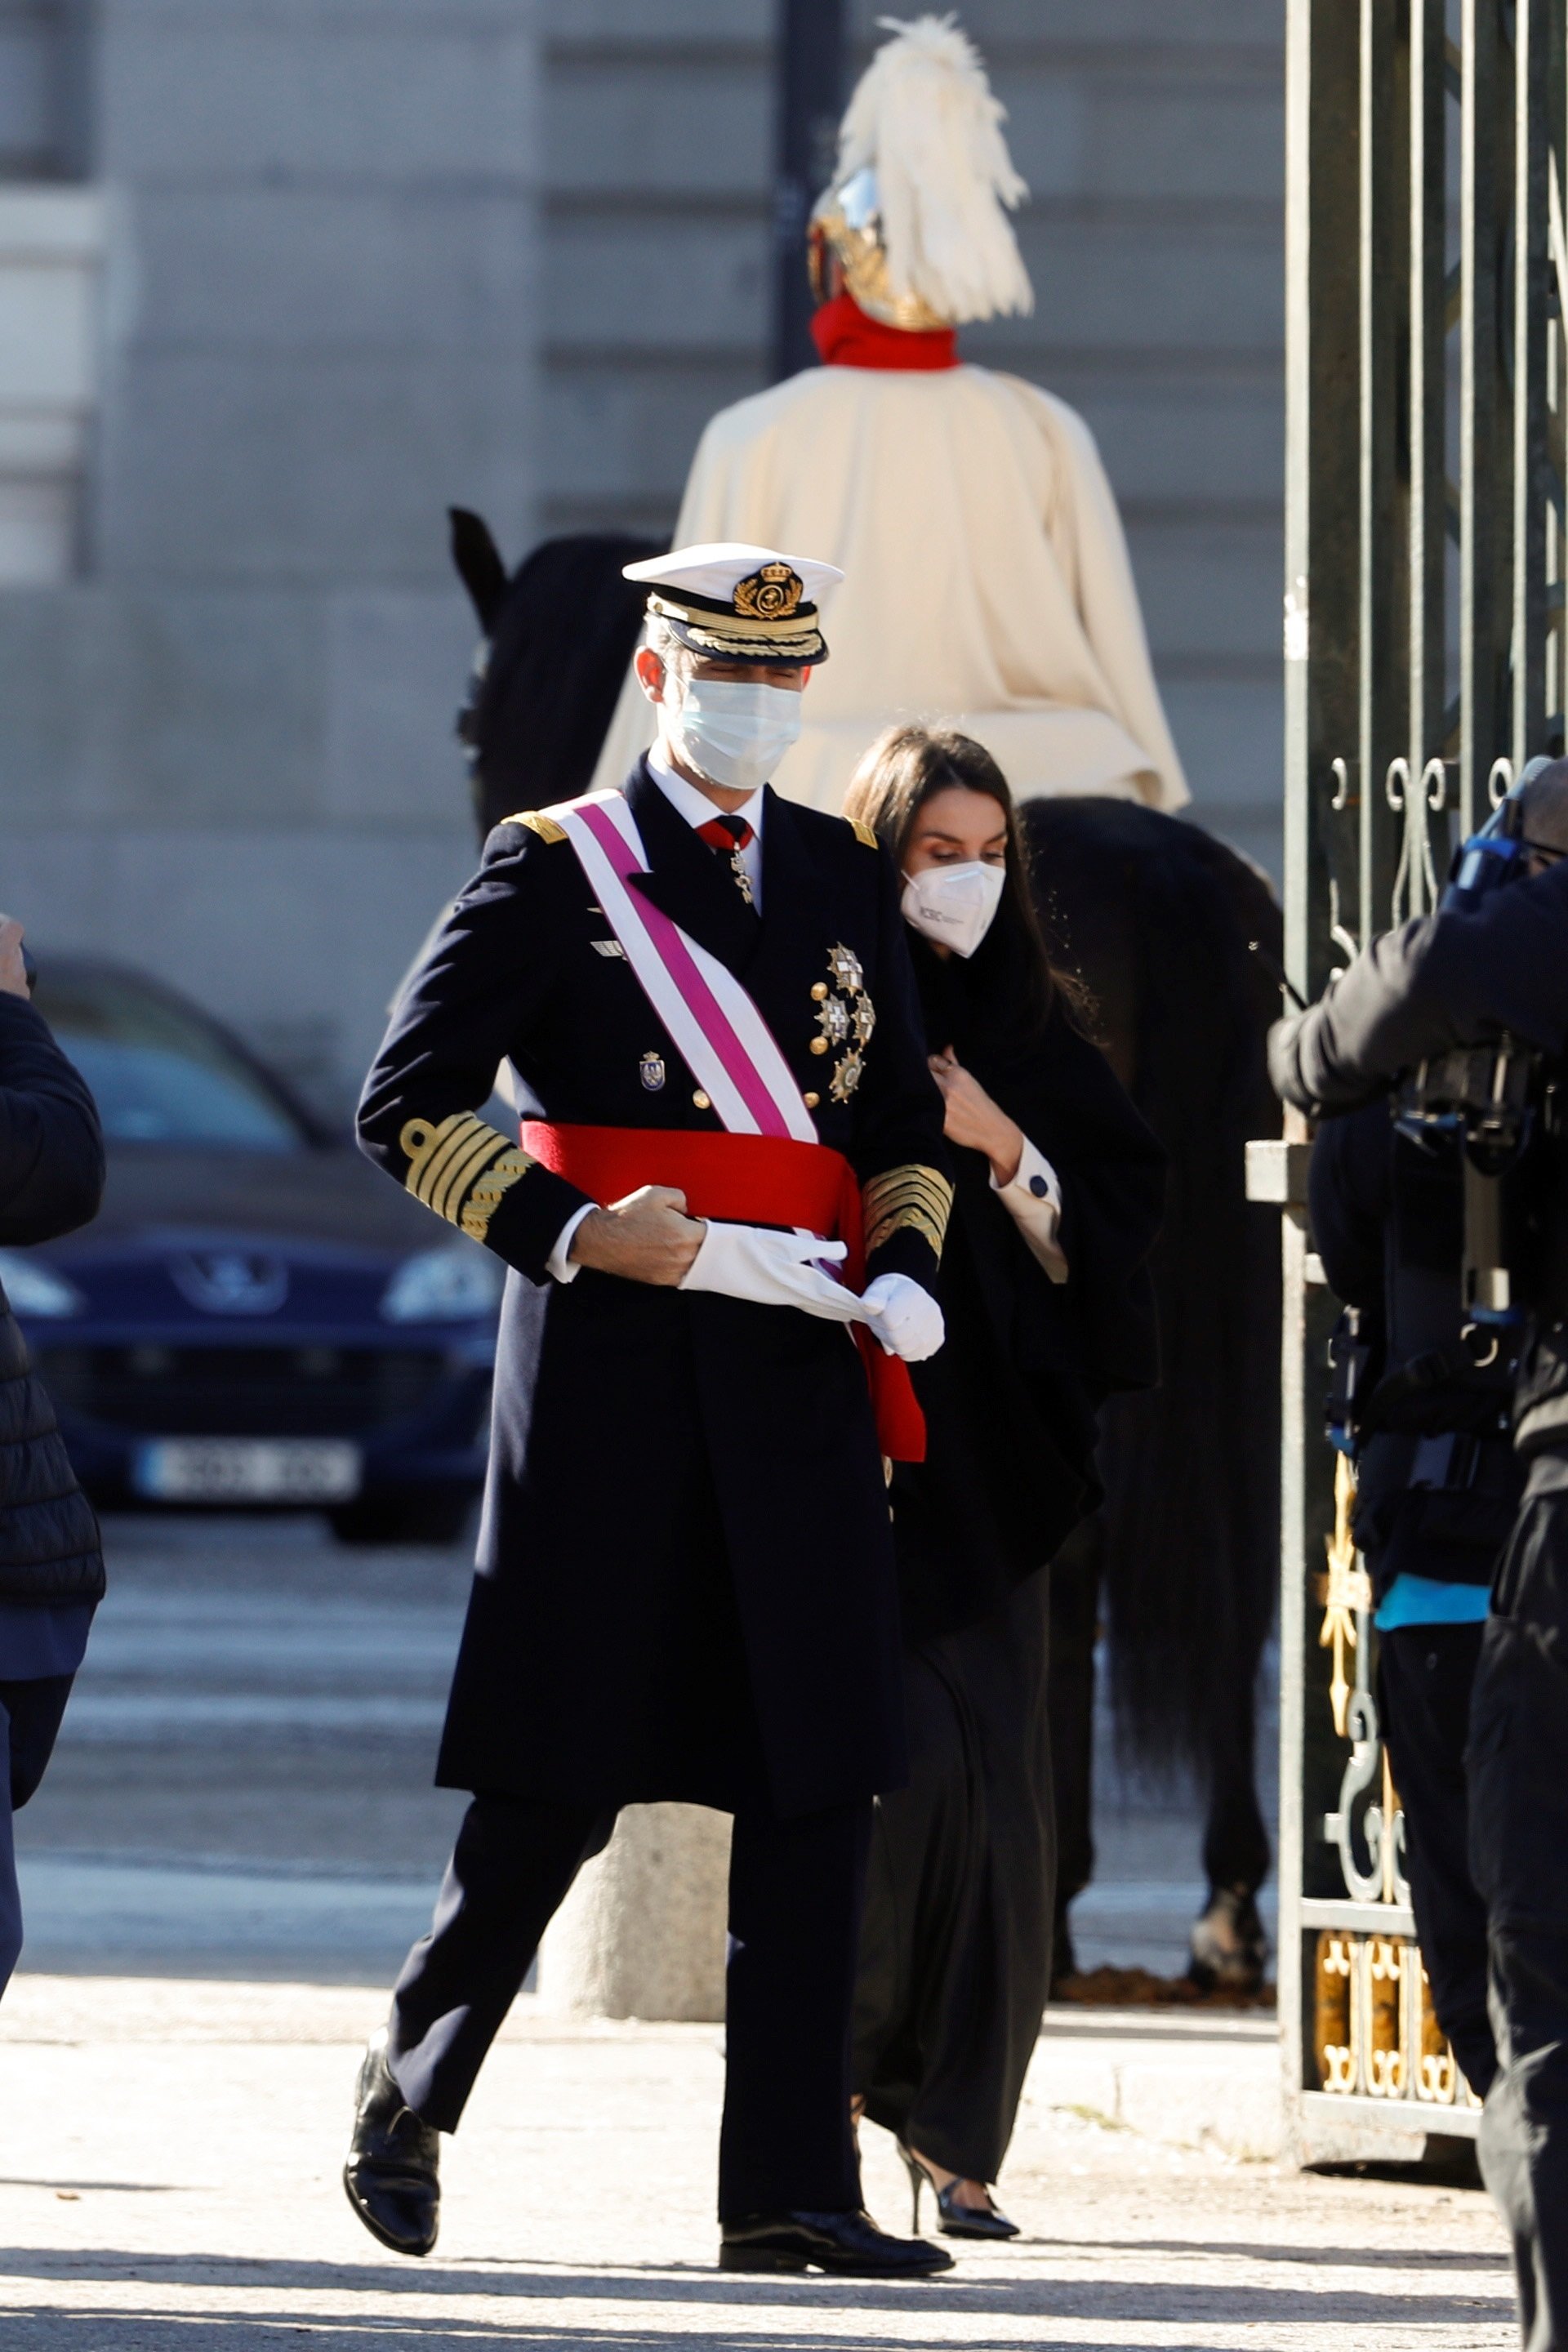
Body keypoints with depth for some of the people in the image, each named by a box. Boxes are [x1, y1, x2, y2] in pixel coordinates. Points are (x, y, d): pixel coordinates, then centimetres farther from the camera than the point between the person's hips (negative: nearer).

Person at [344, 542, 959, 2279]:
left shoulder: (845, 881, 15)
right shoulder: (552, 869, 1)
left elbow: (902, 1128, 21)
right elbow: (406, 1104, -3)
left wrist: (904, 1273, 1)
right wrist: (567, 1231, -14)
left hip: (800, 1371, 4)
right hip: (611, 1360, -4)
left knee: (818, 1775, -2)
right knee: (564, 1774, -1)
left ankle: (789, 2190, -1)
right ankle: (413, 2088, 21)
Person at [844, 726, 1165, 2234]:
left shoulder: (1031, 1037, 13)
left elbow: (1106, 1238, 6)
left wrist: (1000, 1147, -7)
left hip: (989, 1460, 4)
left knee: (992, 1788, -2)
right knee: (909, 1753, -16)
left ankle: (954, 2125, 5)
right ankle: (832, 2038, 6)